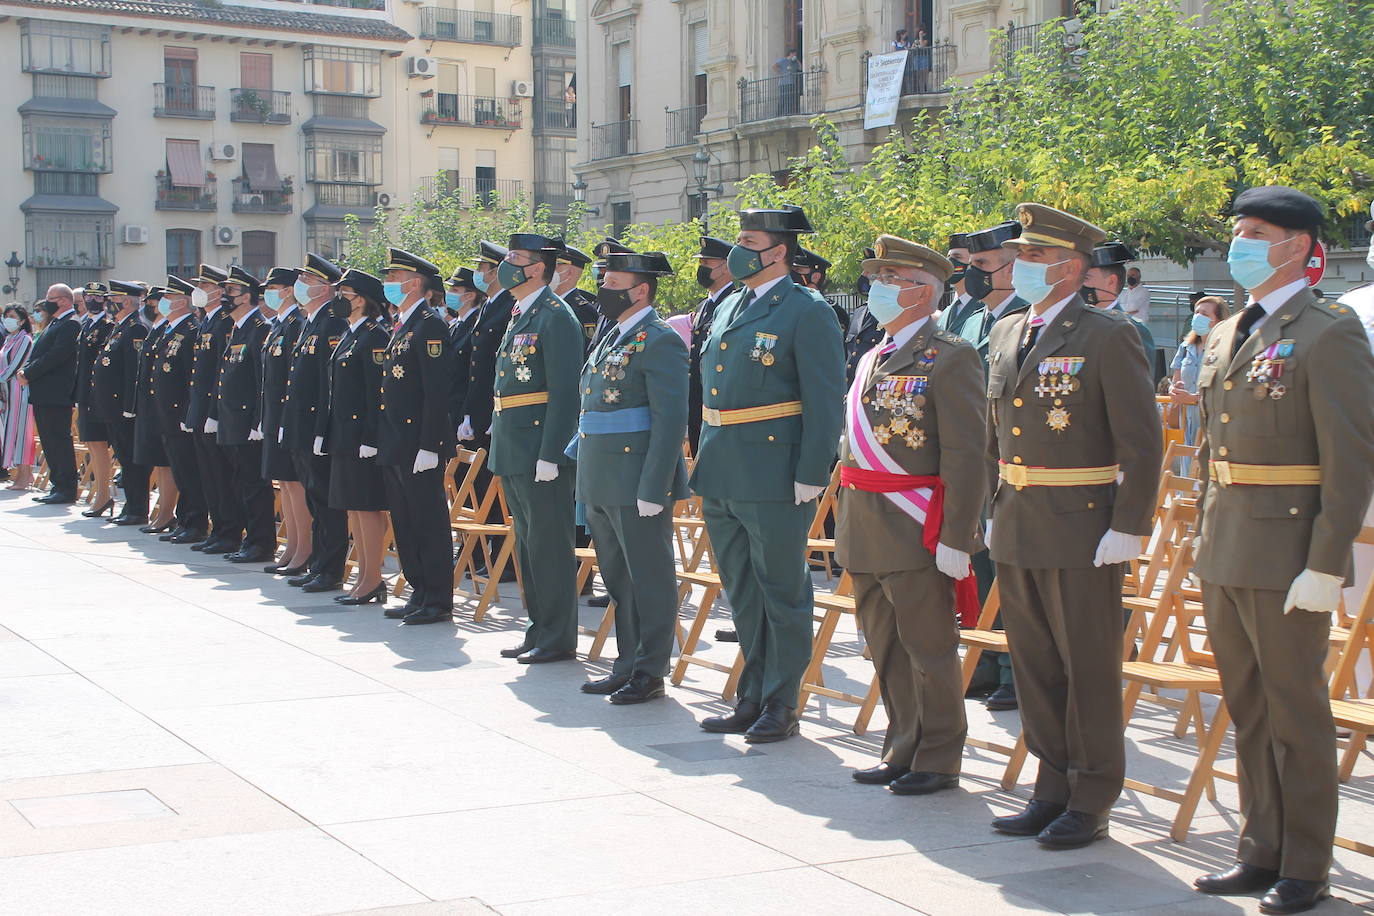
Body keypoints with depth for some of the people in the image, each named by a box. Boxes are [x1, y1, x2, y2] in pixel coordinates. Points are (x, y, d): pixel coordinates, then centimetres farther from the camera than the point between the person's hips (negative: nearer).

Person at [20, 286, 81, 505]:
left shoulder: (71, 324, -12)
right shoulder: (54, 324, 20)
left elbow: (55, 356, -20)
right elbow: (38, 353, 20)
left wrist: (29, 374, -16)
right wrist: (25, 370, 1)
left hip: (56, 395, -10)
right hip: (42, 394, 10)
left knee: (59, 441, -7)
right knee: (49, 442, 12)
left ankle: (66, 489, -4)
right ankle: (56, 485, 18)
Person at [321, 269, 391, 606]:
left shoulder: (375, 337, -12)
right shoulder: (348, 336, 17)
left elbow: (378, 392, -17)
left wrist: (370, 438, -21)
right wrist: (323, 432, 15)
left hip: (362, 435, -10)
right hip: (343, 436, 10)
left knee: (367, 505, -5)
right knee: (352, 506, 11)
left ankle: (373, 581, 0)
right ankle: (364, 576, 17)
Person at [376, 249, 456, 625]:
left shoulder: (430, 325, -12)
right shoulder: (400, 326, 16)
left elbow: (437, 392, -18)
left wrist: (429, 446, -22)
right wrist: (379, 439, 16)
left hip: (419, 444, -10)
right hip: (394, 445, 10)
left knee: (428, 522, -3)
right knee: (404, 523, 13)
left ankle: (438, 601, 4)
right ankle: (419, 594, 21)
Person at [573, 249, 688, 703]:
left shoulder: (660, 341, -12)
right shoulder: (612, 340, 17)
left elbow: (670, 421, -17)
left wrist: (653, 490, -21)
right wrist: (584, 473, 19)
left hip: (637, 482, -9)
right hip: (601, 485, 9)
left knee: (649, 579, 0)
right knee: (618, 578, 16)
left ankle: (650, 673, 7)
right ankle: (627, 663, 26)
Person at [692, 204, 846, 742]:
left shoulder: (807, 312, -9)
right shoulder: (727, 309, 15)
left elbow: (826, 401, -13)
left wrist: (811, 476, -17)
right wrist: (706, 461, 17)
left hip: (774, 475, -8)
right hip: (720, 476, 8)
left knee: (782, 593, 2)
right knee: (742, 595, 15)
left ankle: (781, 706, 12)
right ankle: (752, 699, 25)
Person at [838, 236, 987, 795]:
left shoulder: (950, 358, -10)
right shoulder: (871, 361, 16)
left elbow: (966, 455, -15)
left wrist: (955, 539, -19)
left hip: (916, 533, -8)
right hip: (863, 533, 8)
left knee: (929, 649, 2)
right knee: (886, 650, 14)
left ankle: (938, 760, 13)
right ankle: (903, 750, 26)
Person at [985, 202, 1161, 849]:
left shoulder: (1108, 337, -9)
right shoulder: (1006, 334, 12)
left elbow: (1142, 445, -11)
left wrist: (1128, 529, -15)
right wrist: (997, 508, 15)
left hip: (1083, 530, -7)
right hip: (1016, 529, 7)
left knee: (1089, 668, 2)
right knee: (1035, 667, 13)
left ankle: (1091, 803, 13)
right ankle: (1053, 789, 24)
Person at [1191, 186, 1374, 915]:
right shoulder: (1225, 336, 14)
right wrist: (1208, 539, 17)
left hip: (1287, 555, -7)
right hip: (1224, 553, 8)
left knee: (1296, 715, 2)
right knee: (1248, 711, 14)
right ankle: (1262, 851, 26)